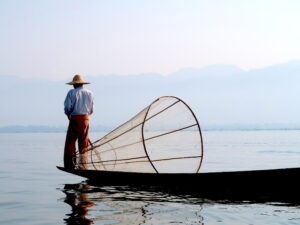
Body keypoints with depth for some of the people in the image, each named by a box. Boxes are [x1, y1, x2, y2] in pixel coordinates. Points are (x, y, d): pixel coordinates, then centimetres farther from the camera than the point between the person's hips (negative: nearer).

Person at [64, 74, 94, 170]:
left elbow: (67, 107, -7)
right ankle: (83, 166, 8)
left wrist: (68, 114, 12)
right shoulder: (89, 93, 9)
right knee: (84, 144, 9)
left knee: (70, 142, 1)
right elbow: (91, 110, 8)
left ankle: (69, 165, -3)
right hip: (86, 119, 4)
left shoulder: (71, 92, -3)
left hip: (74, 119, -4)